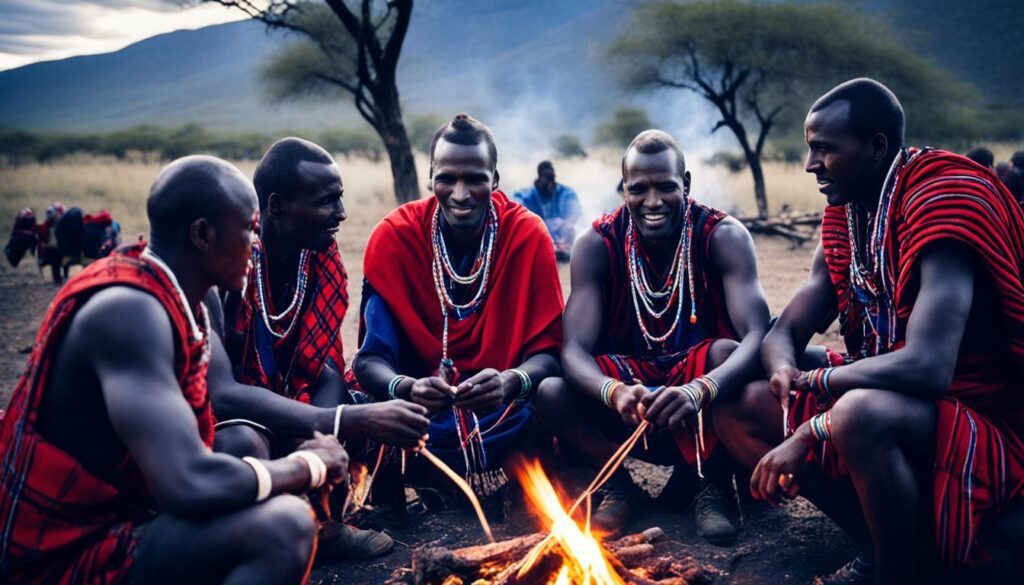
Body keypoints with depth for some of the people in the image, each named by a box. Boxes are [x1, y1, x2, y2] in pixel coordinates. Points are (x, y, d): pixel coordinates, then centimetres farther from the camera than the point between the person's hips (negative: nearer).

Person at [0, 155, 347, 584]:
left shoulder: (182, 293, 3)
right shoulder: (128, 311, -25)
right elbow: (189, 485, -33)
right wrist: (311, 464, -18)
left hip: (116, 510, 10)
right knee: (284, 526, -26)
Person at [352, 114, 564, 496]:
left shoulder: (528, 235, -10)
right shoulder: (394, 236, -10)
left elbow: (547, 350, -11)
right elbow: (371, 357, -13)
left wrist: (512, 382, -35)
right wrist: (406, 388, -36)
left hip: (503, 412, 0)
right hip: (421, 409, 1)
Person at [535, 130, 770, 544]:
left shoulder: (724, 237, -15)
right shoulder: (597, 246, -11)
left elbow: (758, 337, -27)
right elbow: (574, 351, -19)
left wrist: (699, 391, -48)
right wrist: (616, 393, -43)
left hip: (703, 407, -1)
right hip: (628, 388, 1)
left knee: (729, 352, -34)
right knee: (548, 394, -27)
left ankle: (713, 484, -7)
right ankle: (619, 485, 2)